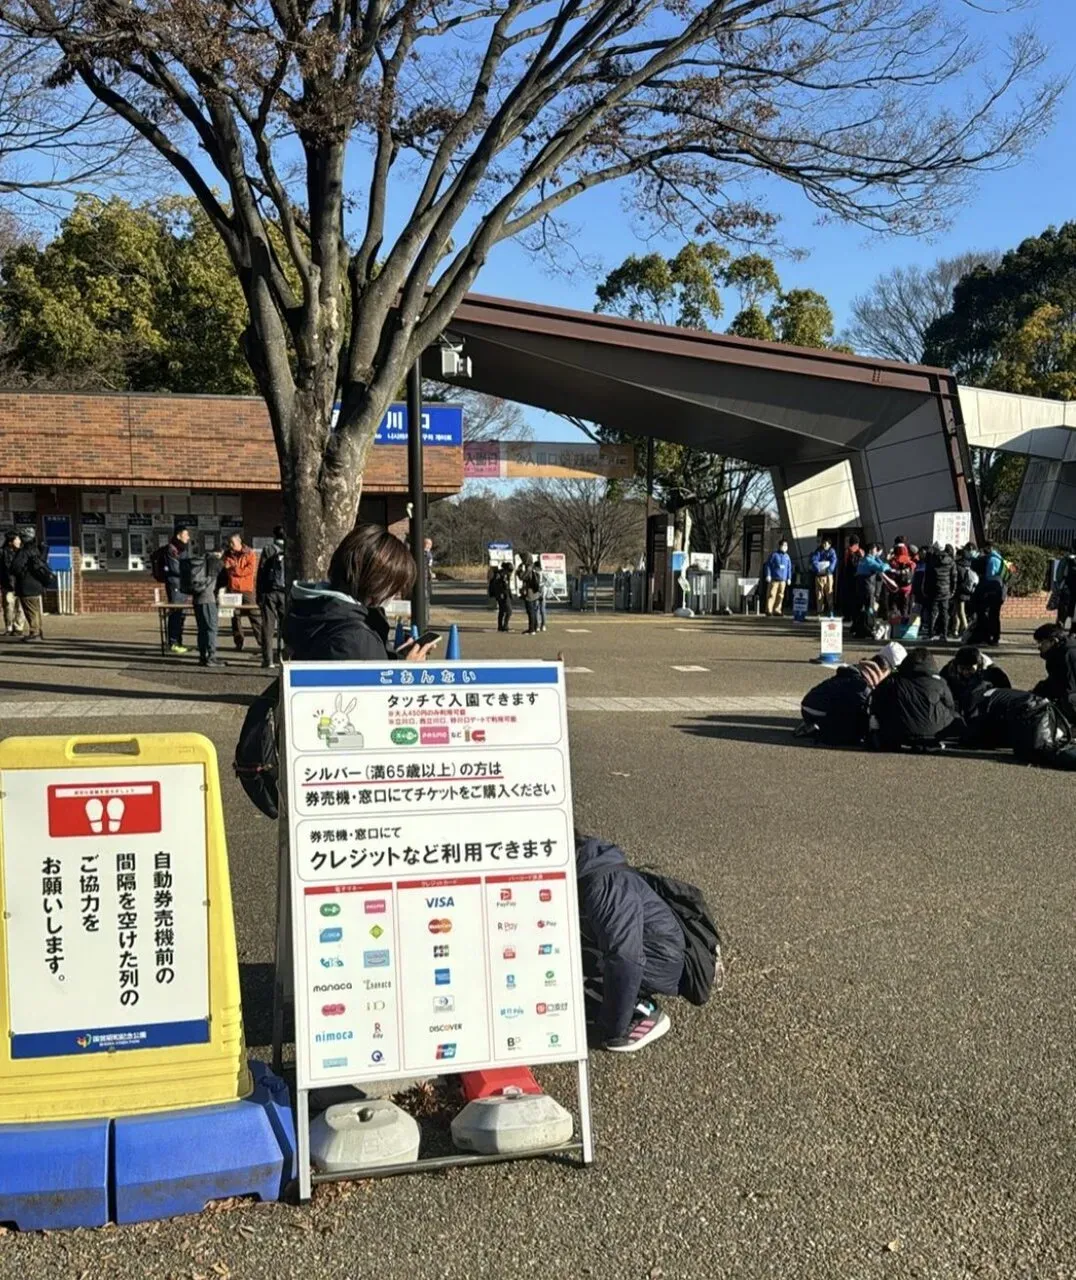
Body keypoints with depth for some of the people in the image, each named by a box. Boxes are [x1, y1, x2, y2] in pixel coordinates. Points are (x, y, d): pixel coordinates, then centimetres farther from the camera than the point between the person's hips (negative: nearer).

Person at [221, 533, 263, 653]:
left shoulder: (250, 553, 0)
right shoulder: (228, 554, 12)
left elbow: (250, 569, -11)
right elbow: (225, 570, 7)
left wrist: (233, 570, -7)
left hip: (247, 589, -3)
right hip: (233, 589, 4)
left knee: (255, 616, -5)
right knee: (235, 616, 5)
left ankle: (262, 642, -4)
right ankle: (238, 643, 12)